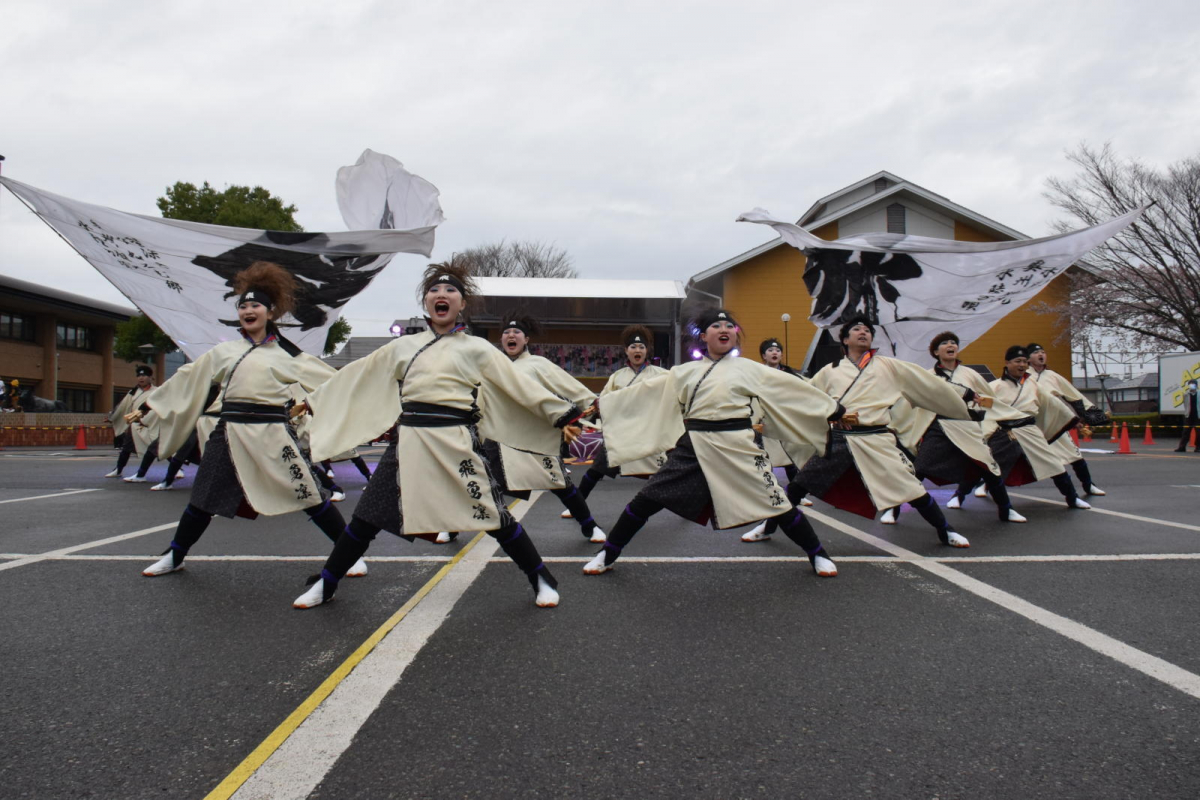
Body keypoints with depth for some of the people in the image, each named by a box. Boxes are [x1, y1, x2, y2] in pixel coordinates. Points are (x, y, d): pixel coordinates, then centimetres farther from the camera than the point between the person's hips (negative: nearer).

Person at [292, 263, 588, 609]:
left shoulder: (476, 348, 4)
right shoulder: (403, 346, 13)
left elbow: (518, 384, 1)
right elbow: (357, 377, 21)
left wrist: (560, 415, -3)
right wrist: (315, 401, 27)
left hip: (457, 444, -3)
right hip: (409, 442, 3)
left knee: (493, 516, -3)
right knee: (367, 518, 9)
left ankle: (542, 580, 16)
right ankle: (324, 584, 30)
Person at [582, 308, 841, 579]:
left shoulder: (749, 369, 6)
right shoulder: (685, 372, 10)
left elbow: (791, 388, 8)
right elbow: (645, 392, 12)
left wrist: (833, 409, 8)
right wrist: (602, 405, 12)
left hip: (739, 447, -1)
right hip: (694, 447, 2)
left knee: (776, 504, 3)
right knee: (646, 500, -1)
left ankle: (818, 555, 28)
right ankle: (607, 555, 15)